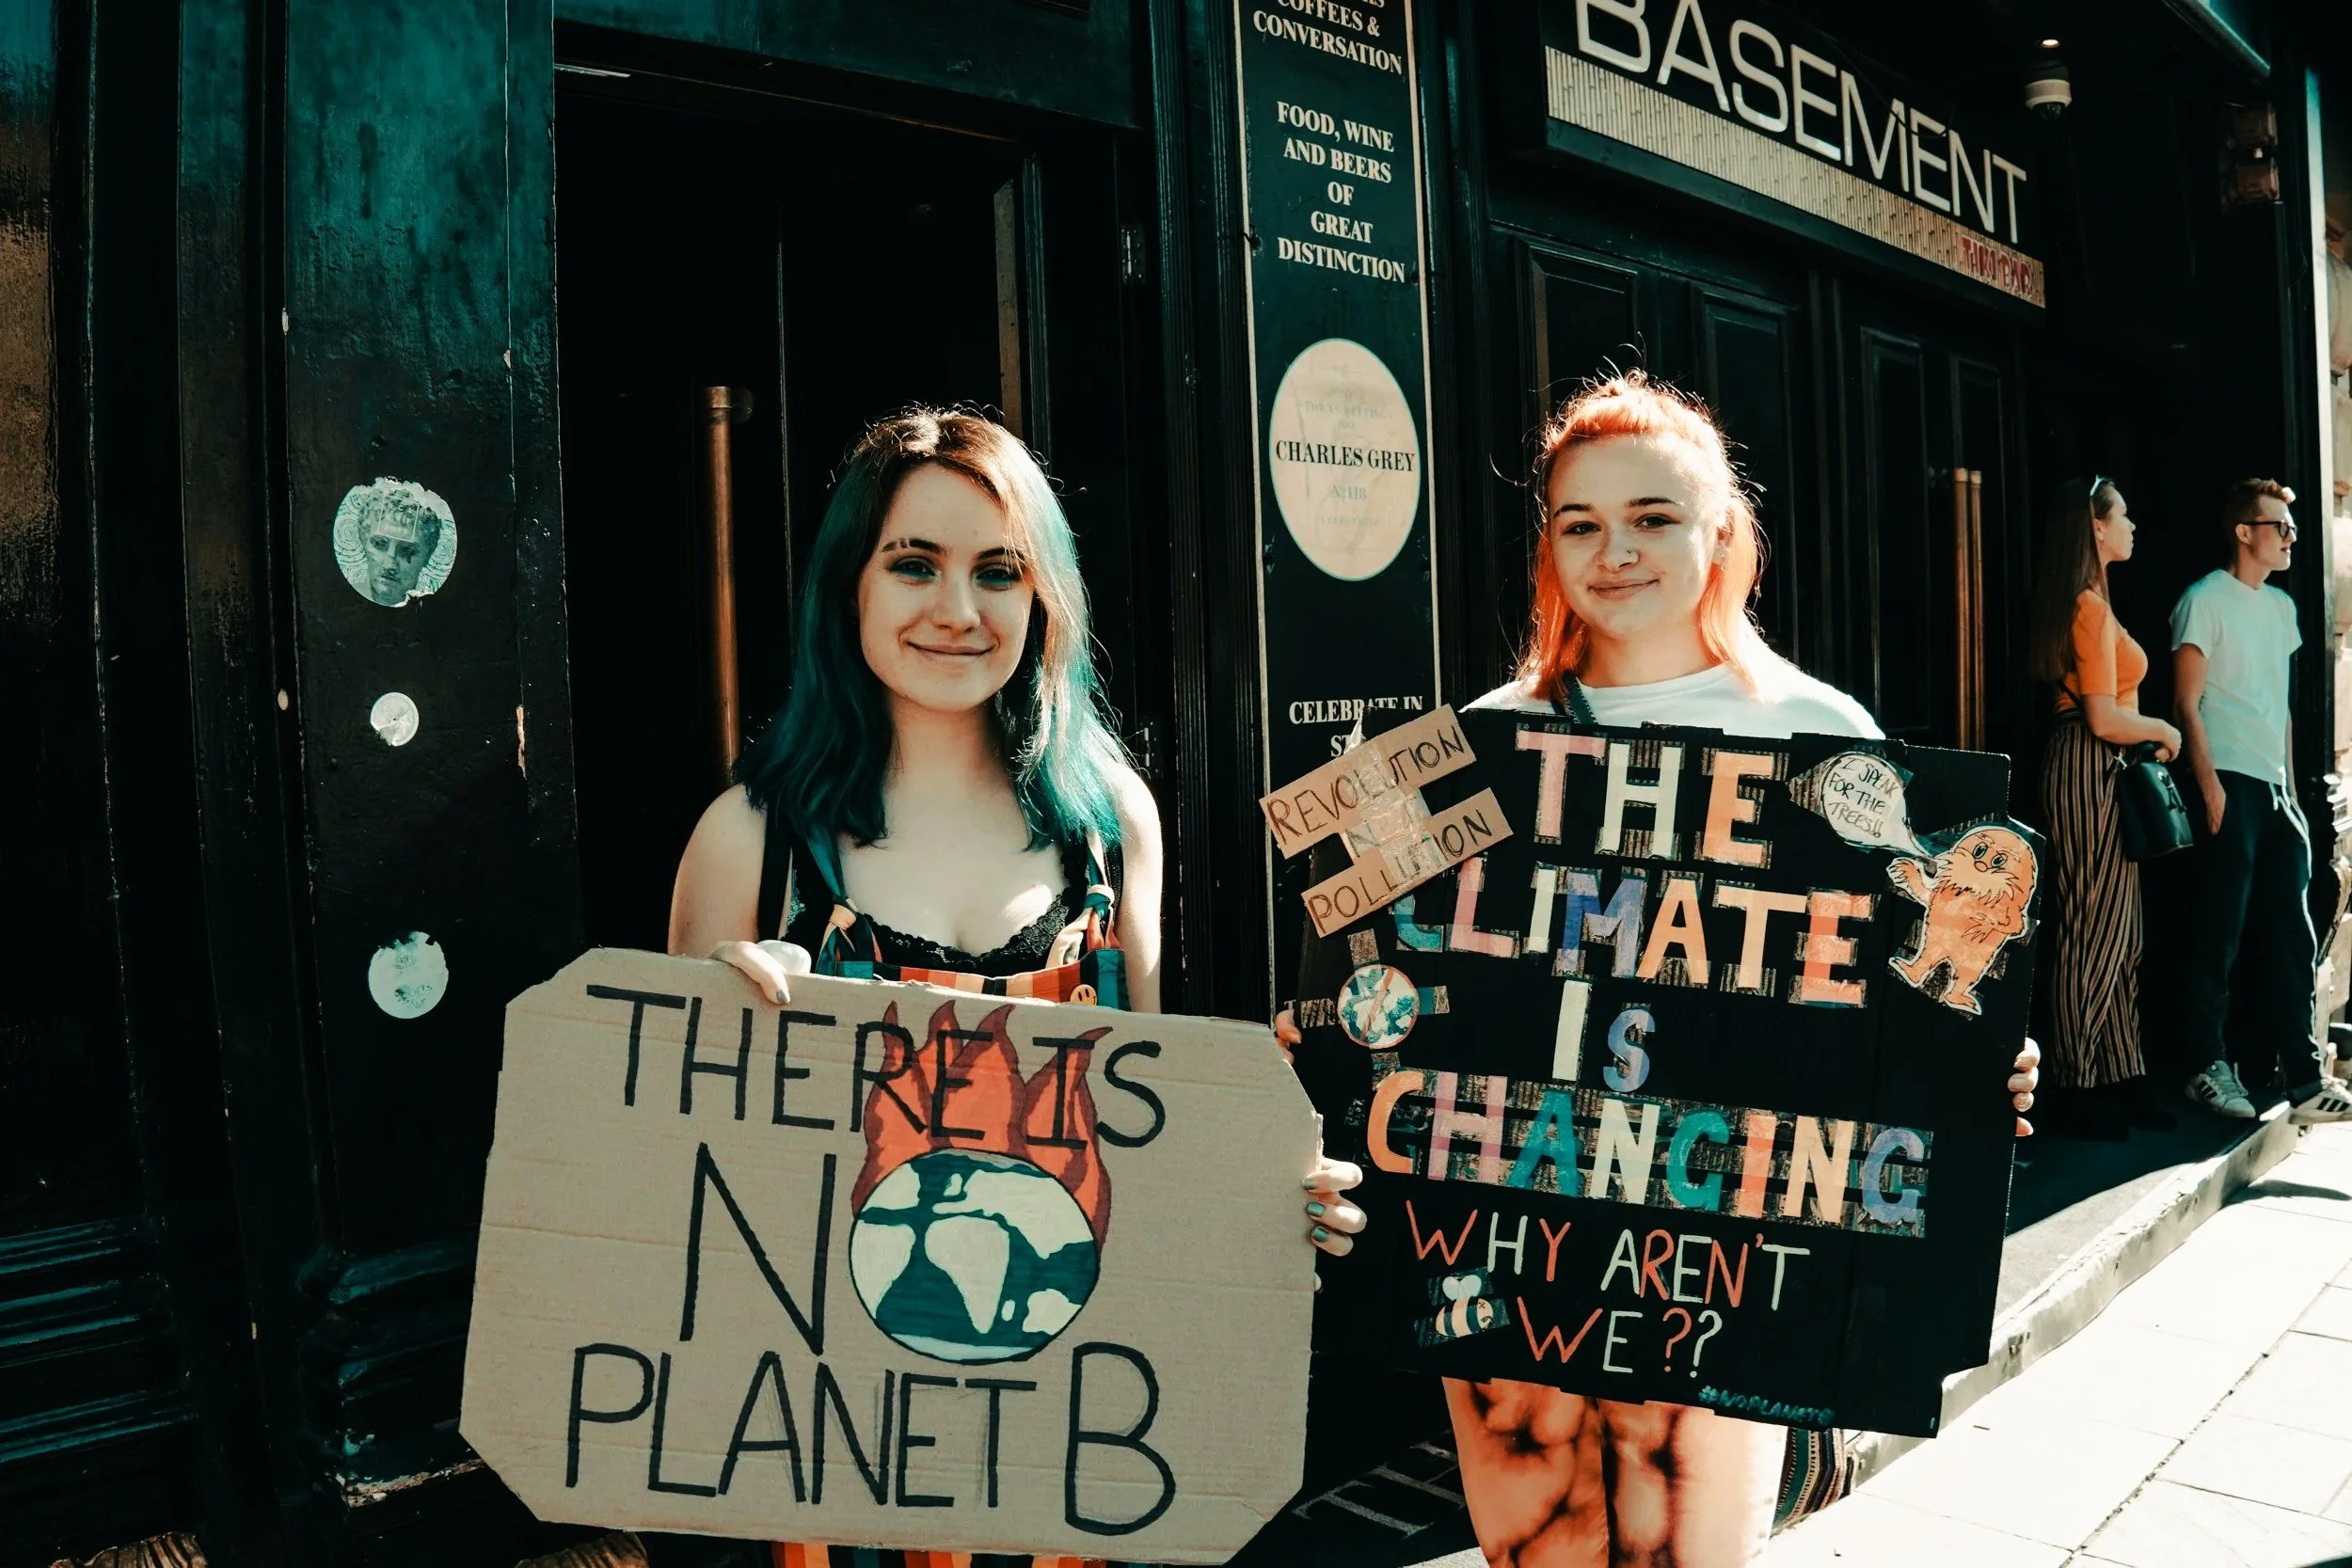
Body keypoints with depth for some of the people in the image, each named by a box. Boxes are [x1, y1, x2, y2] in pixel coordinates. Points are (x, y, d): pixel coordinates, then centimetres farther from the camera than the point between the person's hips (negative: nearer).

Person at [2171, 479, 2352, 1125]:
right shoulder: (2206, 600, -4)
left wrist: (2292, 782, 14)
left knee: (2292, 938, 8)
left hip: (2278, 788, 8)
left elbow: (2282, 705, 20)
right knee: (2222, 933, -3)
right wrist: (2209, 784, -16)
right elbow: (2187, 702, -10)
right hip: (2231, 785, -8)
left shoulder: (2282, 606, 18)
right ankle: (2209, 1067, 6)